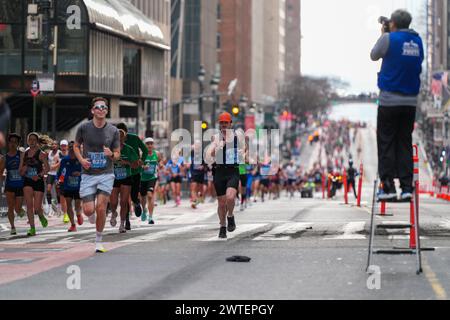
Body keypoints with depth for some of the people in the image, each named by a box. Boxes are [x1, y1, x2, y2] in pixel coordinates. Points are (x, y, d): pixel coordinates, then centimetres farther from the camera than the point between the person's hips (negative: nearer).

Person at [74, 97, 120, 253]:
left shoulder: (113, 130, 0)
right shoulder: (84, 128, -1)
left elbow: (117, 154, 8)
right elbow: (76, 146, 14)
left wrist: (111, 154, -16)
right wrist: (81, 159, -5)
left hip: (106, 174, 0)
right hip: (88, 174, 0)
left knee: (101, 208, -10)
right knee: (88, 210, -7)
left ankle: (99, 241, 6)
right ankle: (91, 214, 32)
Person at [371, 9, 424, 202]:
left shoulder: (389, 39, -7)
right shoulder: (417, 41, 7)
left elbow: (374, 56, 7)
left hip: (390, 99, -4)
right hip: (411, 101, 4)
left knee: (386, 143, 0)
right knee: (405, 144, 8)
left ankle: (388, 188, -6)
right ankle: (407, 188, 2)